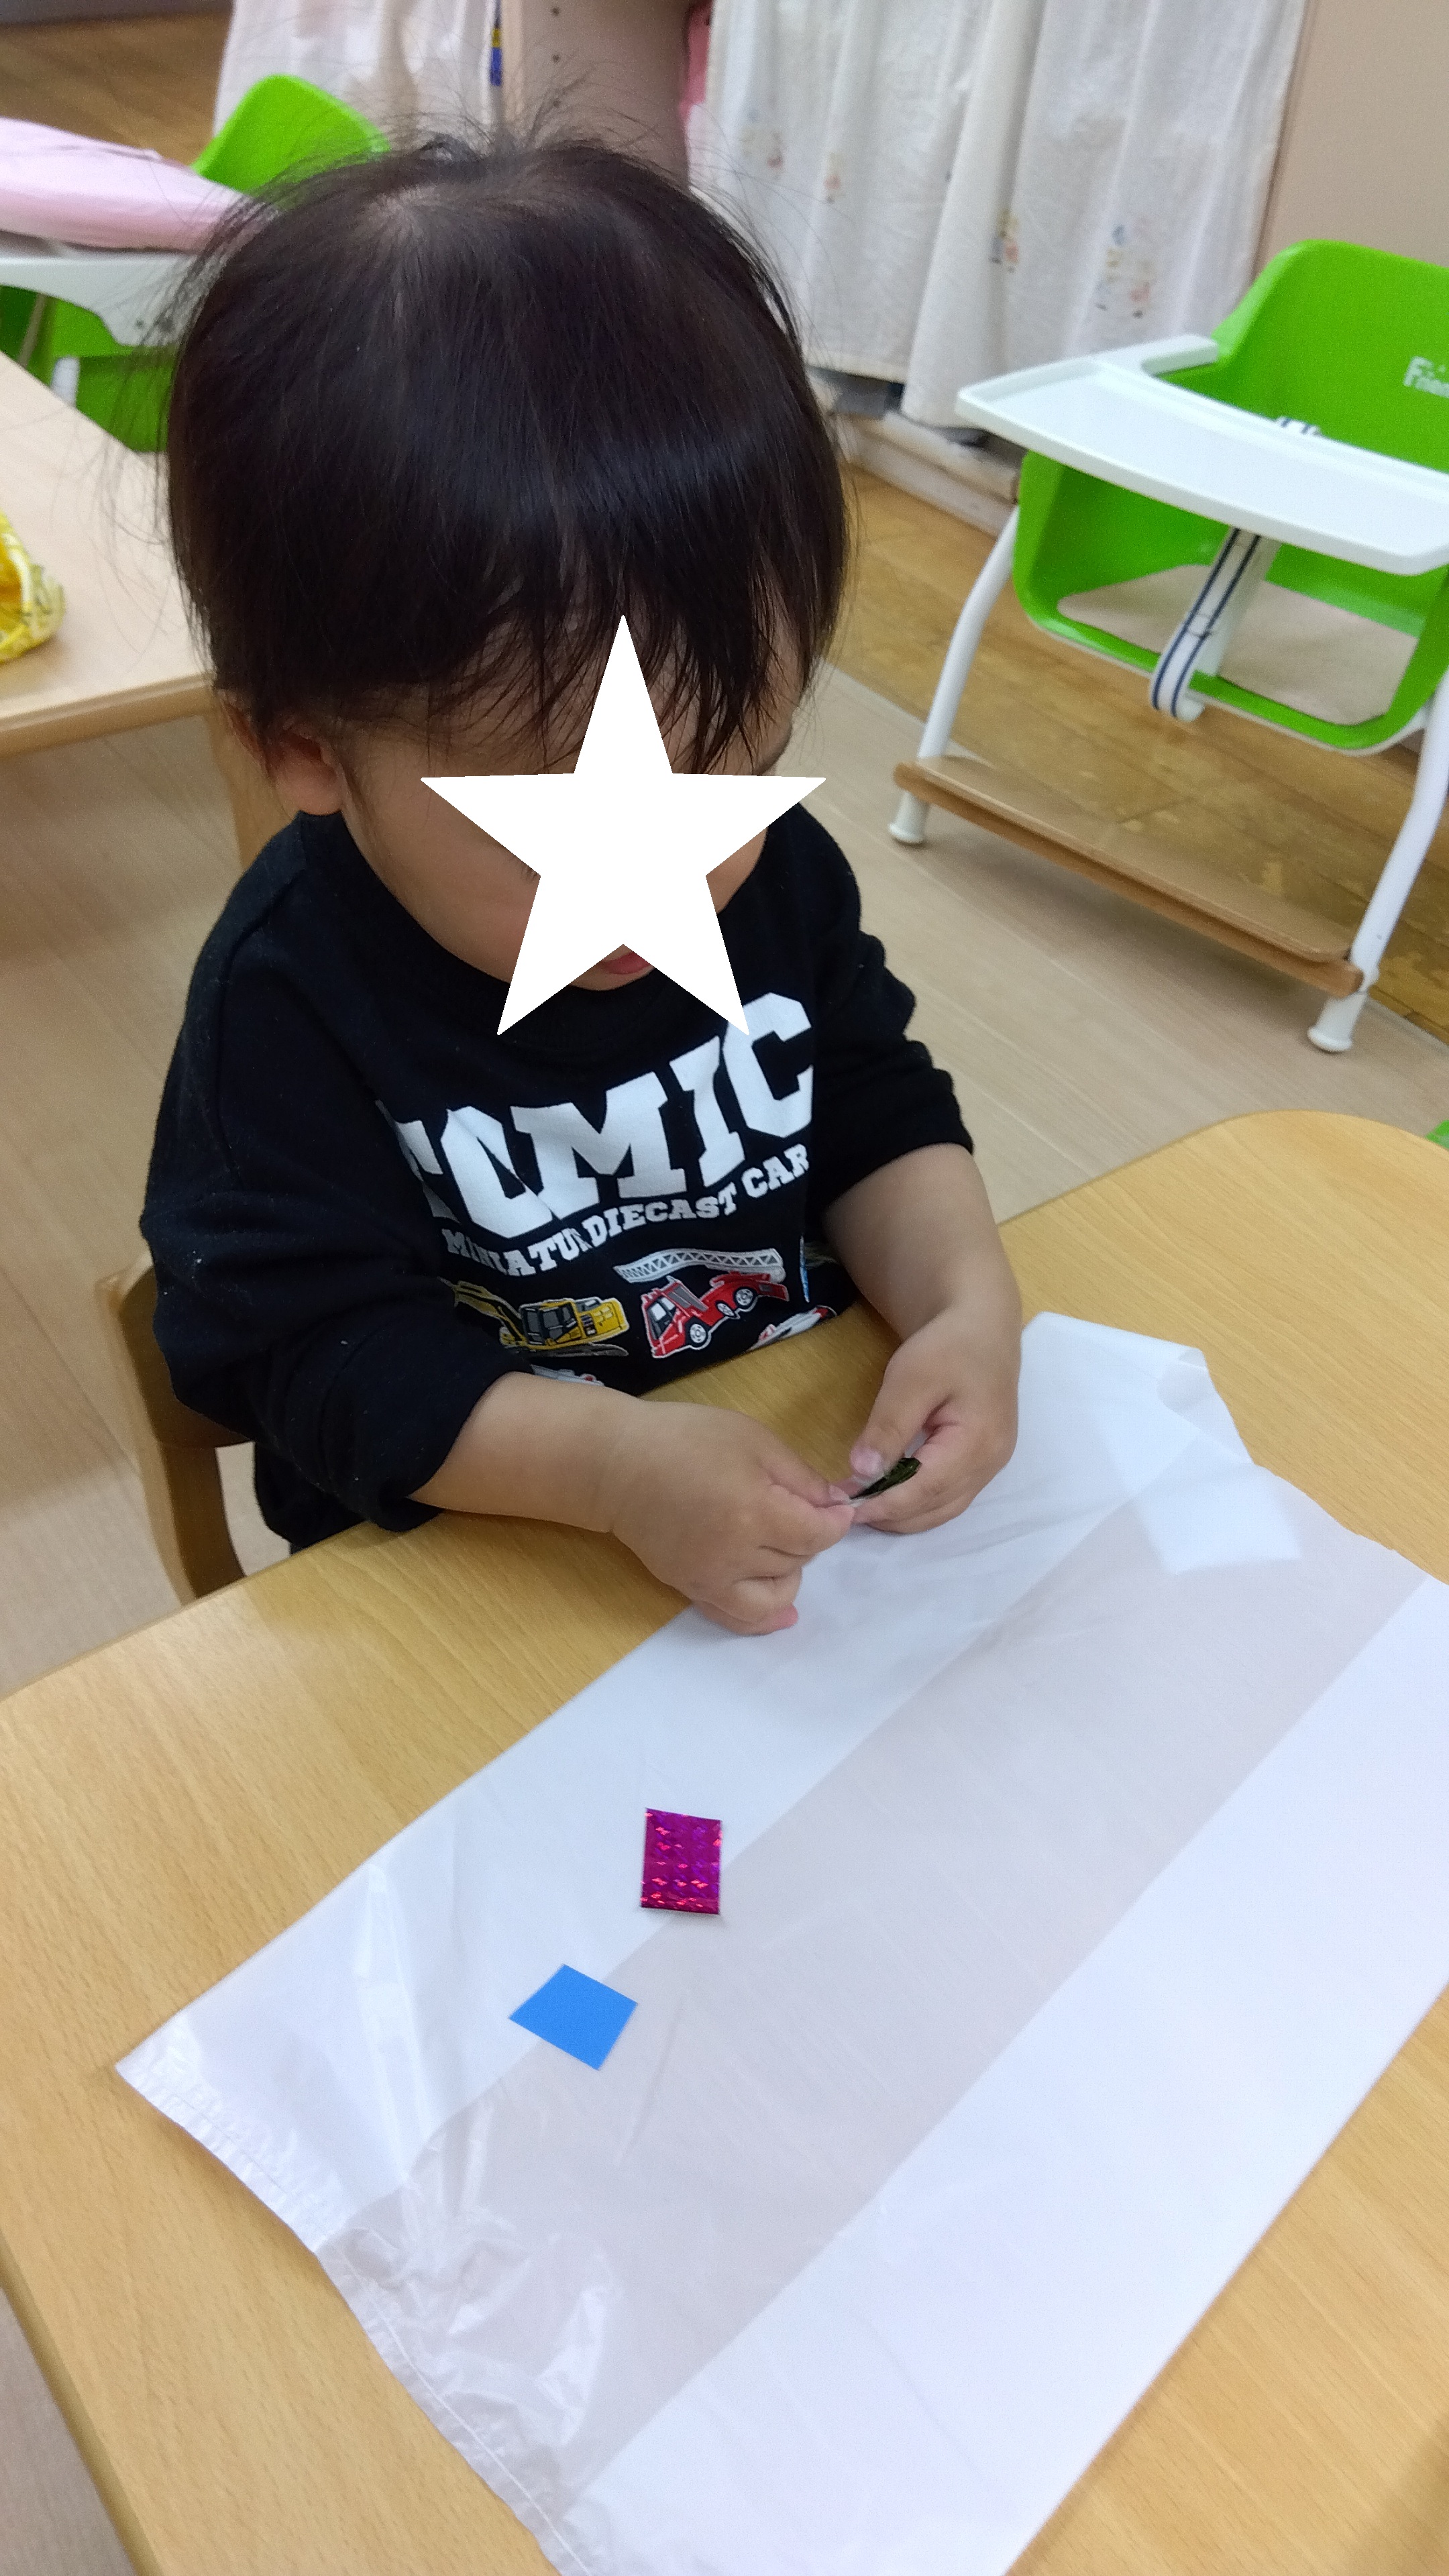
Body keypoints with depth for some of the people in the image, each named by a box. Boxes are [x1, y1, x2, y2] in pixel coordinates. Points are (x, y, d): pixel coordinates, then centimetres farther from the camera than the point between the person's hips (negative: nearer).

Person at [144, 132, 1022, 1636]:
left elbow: (878, 1118, 4)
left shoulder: (777, 875, -6)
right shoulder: (288, 1004, -18)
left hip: (815, 1488, 5)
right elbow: (316, 1356, -17)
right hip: (478, 1569, -3)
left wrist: (963, 1299, -15)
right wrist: (617, 1464, -30)